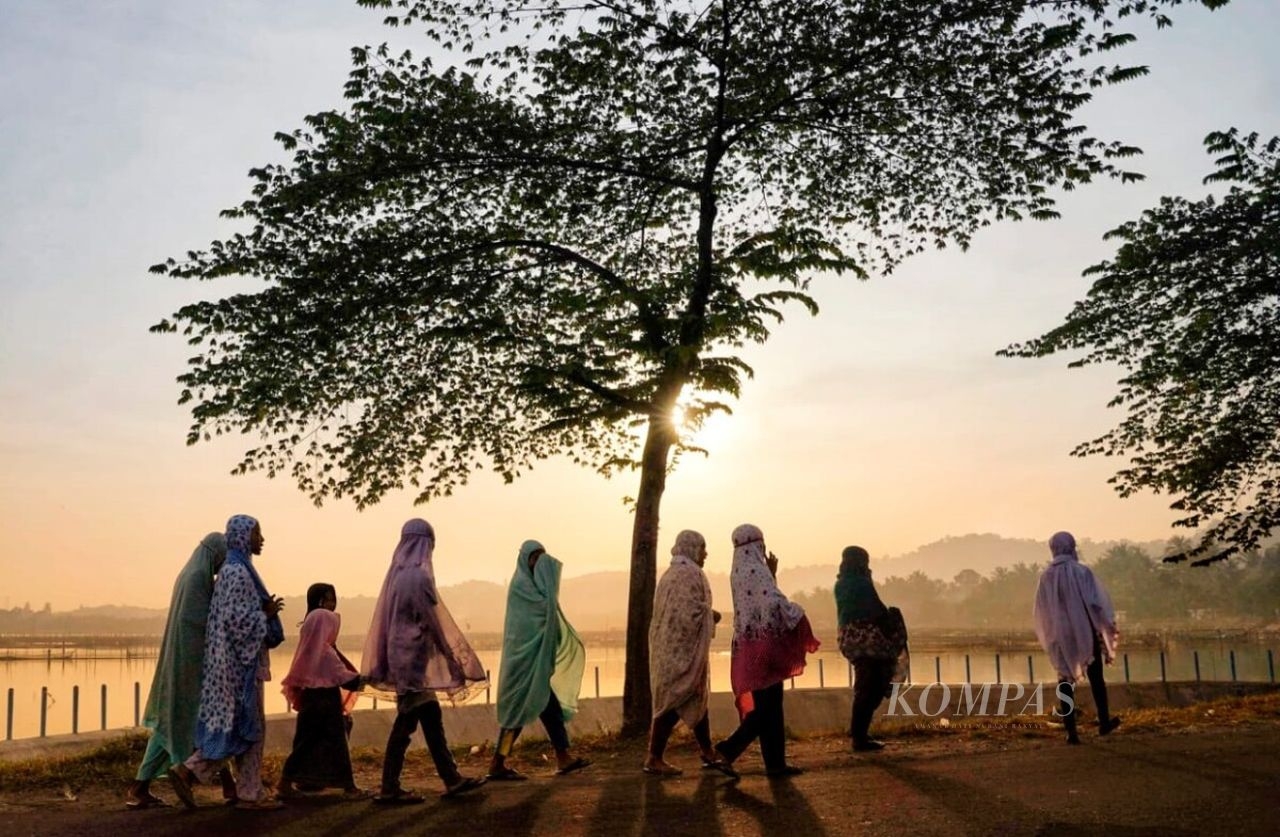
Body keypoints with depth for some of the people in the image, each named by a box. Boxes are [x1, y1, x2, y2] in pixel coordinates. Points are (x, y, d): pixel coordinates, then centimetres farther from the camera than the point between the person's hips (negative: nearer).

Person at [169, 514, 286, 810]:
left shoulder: (236, 570, 16)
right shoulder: (237, 572, -15)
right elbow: (238, 620, -22)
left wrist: (266, 611, 7)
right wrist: (268, 614, -11)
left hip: (238, 660, 10)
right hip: (239, 661, -10)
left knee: (247, 727, 9)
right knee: (242, 726, -3)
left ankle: (251, 793, 9)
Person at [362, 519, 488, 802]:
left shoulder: (398, 573, 9)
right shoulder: (418, 575, -16)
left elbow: (385, 620, 14)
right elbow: (435, 622, -13)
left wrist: (380, 665, 20)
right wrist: (457, 662, -6)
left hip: (402, 654, 9)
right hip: (414, 657, -9)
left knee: (432, 719, 12)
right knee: (406, 724, -2)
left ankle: (452, 779, 17)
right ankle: (389, 789, 4)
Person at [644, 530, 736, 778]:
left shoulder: (671, 573, 16)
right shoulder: (689, 573, -14)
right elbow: (692, 612, -23)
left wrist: (707, 614, 14)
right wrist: (711, 615, -6)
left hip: (671, 646, 10)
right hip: (684, 648, -10)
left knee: (696, 698, 14)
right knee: (675, 702, -5)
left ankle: (708, 753, 20)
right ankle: (654, 759, 0)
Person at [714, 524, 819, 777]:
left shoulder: (738, 572, 13)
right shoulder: (755, 569, -14)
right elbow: (774, 603, -25)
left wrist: (771, 573, 16)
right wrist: (797, 614, -8)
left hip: (749, 643, 9)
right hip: (764, 643, -9)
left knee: (766, 706, 11)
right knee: (768, 706, -5)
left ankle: (775, 762, 14)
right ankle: (728, 750, -9)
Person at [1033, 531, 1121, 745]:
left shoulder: (1046, 576, -2)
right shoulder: (1082, 572, -10)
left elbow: (1040, 611, 3)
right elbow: (1098, 603, -12)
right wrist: (1108, 627, -1)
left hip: (1060, 637, 2)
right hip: (1086, 633, -2)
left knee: (1065, 683, 6)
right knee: (1096, 678, 17)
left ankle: (1071, 731, 1)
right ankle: (1104, 722, 29)